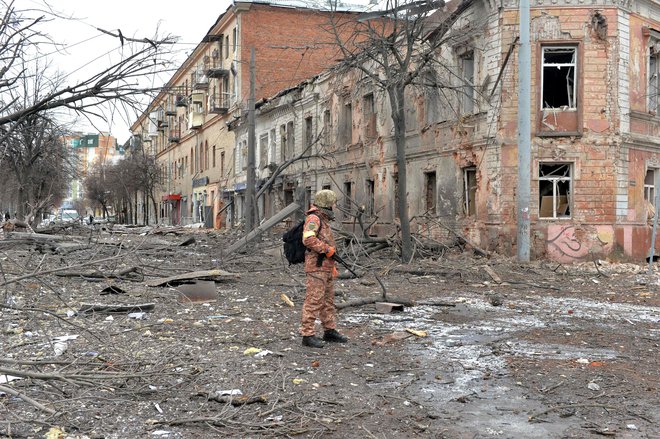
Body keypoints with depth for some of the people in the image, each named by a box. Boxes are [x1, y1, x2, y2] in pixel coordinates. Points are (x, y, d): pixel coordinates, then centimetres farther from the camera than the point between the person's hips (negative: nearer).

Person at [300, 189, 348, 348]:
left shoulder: (324, 220, 20)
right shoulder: (313, 218, -12)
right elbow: (308, 239, -27)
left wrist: (332, 266, 25)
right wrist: (327, 249, -20)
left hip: (326, 268, 10)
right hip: (316, 267, -10)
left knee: (328, 301, 16)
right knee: (313, 301, -9)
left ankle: (330, 331, 25)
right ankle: (307, 334, -7)